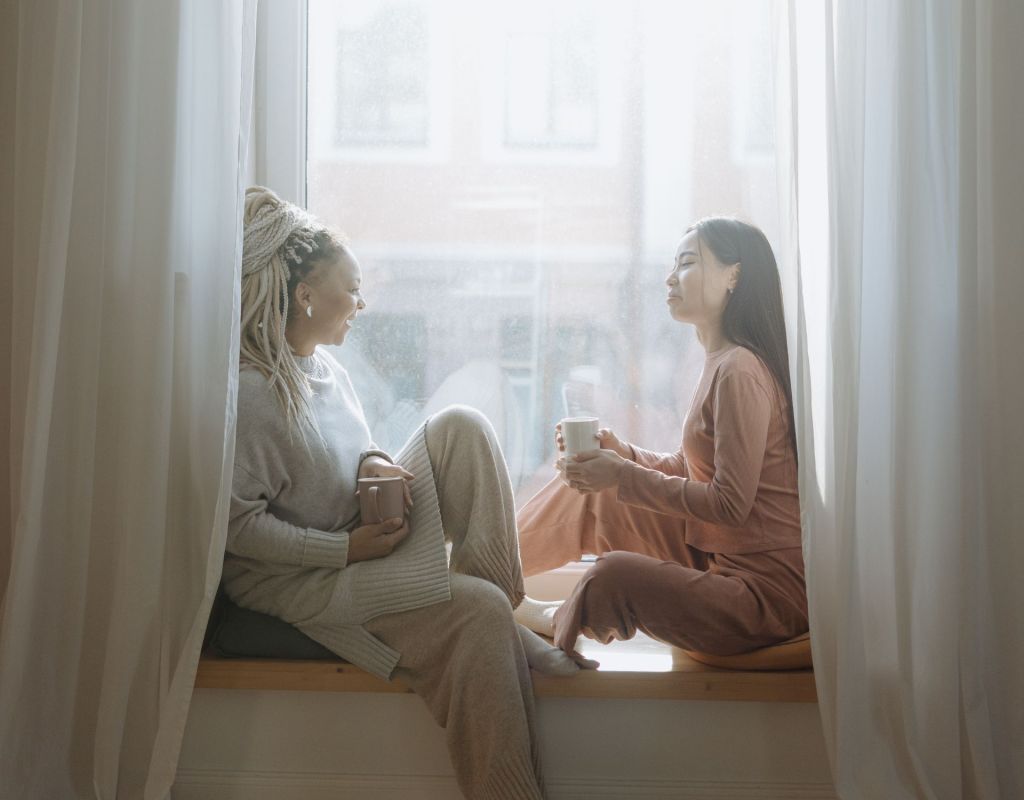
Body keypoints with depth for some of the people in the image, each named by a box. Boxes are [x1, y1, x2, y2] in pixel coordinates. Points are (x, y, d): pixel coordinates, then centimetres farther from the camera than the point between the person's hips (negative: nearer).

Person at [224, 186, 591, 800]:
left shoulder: (330, 372, 7)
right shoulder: (251, 391, -20)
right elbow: (237, 525, -21)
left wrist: (372, 462, -5)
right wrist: (346, 548, -22)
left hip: (365, 538, 8)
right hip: (290, 578, -8)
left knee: (460, 426, -9)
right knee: (477, 611, -26)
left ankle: (501, 603, -12)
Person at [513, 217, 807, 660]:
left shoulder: (738, 370, -19)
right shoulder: (722, 362, 12)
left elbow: (730, 503, -21)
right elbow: (692, 467, 17)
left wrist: (624, 476, -17)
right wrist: (623, 455, 1)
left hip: (766, 585, -10)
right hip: (716, 554, 10)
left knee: (615, 575, -30)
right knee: (587, 491, 10)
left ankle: (560, 620, 2)